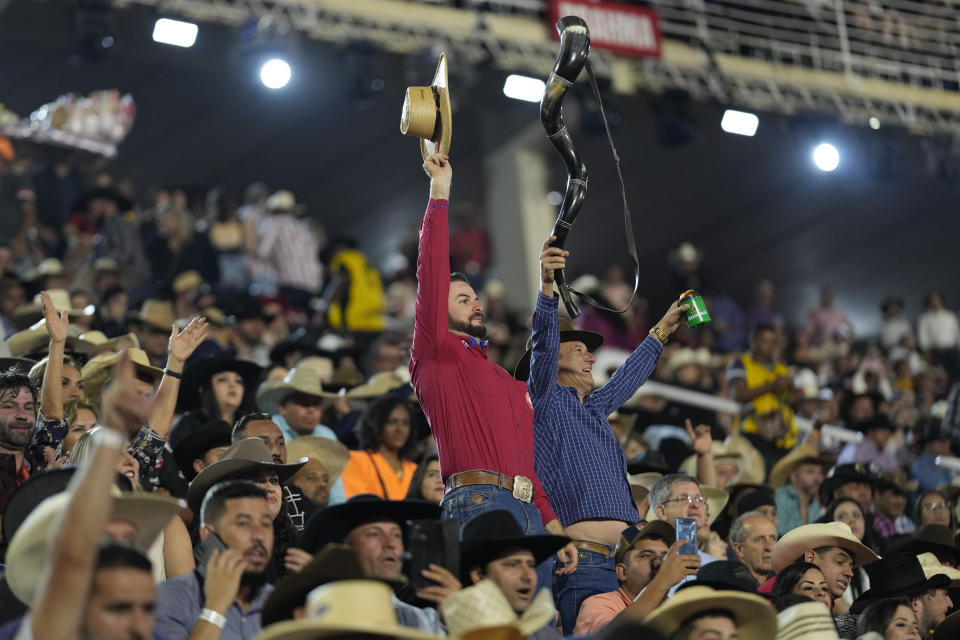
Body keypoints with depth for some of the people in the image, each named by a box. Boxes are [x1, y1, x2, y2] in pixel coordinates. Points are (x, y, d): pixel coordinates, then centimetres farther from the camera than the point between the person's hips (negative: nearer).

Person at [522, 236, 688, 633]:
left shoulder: (594, 407, 27)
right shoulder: (546, 401, 4)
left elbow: (630, 377, 44)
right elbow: (543, 343, -12)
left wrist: (661, 332, 57)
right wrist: (547, 287, -26)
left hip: (621, 563, 8)